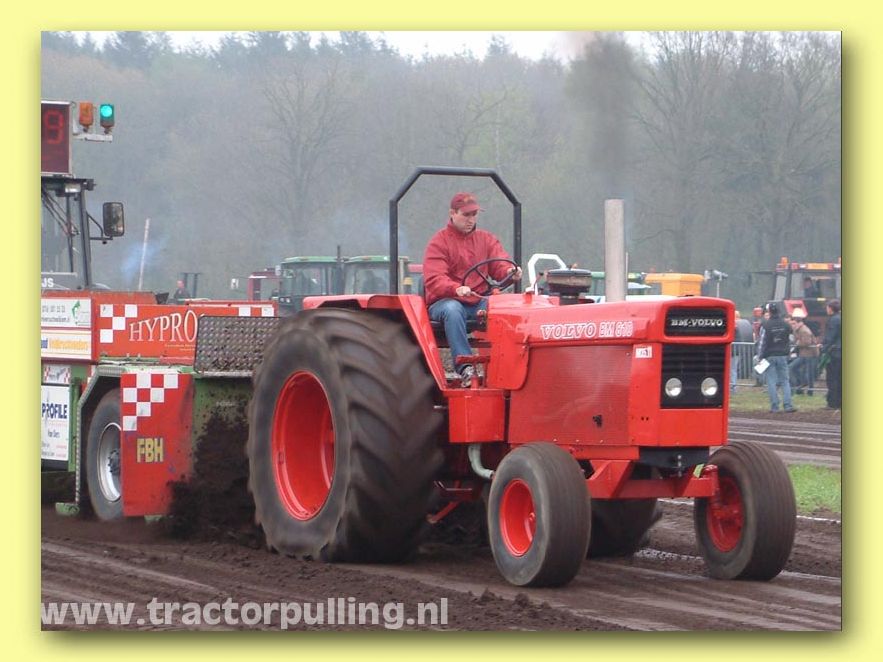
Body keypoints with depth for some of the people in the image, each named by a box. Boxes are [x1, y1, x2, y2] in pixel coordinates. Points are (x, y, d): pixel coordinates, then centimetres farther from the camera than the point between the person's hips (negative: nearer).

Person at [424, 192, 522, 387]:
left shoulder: (486, 239, 16)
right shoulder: (439, 242, 0)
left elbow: (500, 264, 3)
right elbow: (434, 280, -13)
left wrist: (510, 272, -24)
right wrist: (457, 289, -34)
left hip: (479, 301, 3)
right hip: (444, 301, -3)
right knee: (452, 309, -39)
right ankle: (465, 367, -46)